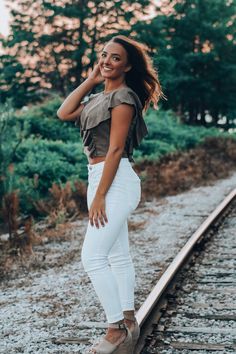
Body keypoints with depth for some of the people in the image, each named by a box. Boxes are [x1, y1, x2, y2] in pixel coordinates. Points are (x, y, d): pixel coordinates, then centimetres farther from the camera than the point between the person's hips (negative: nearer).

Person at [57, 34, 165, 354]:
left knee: (92, 257, -13)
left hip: (116, 182, -10)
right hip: (102, 180, 10)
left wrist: (99, 196, -19)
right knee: (118, 256, 12)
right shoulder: (98, 97, 17)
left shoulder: (124, 95, -10)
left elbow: (116, 149, -16)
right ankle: (128, 323, 21)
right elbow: (64, 113, 8)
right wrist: (91, 79, 9)